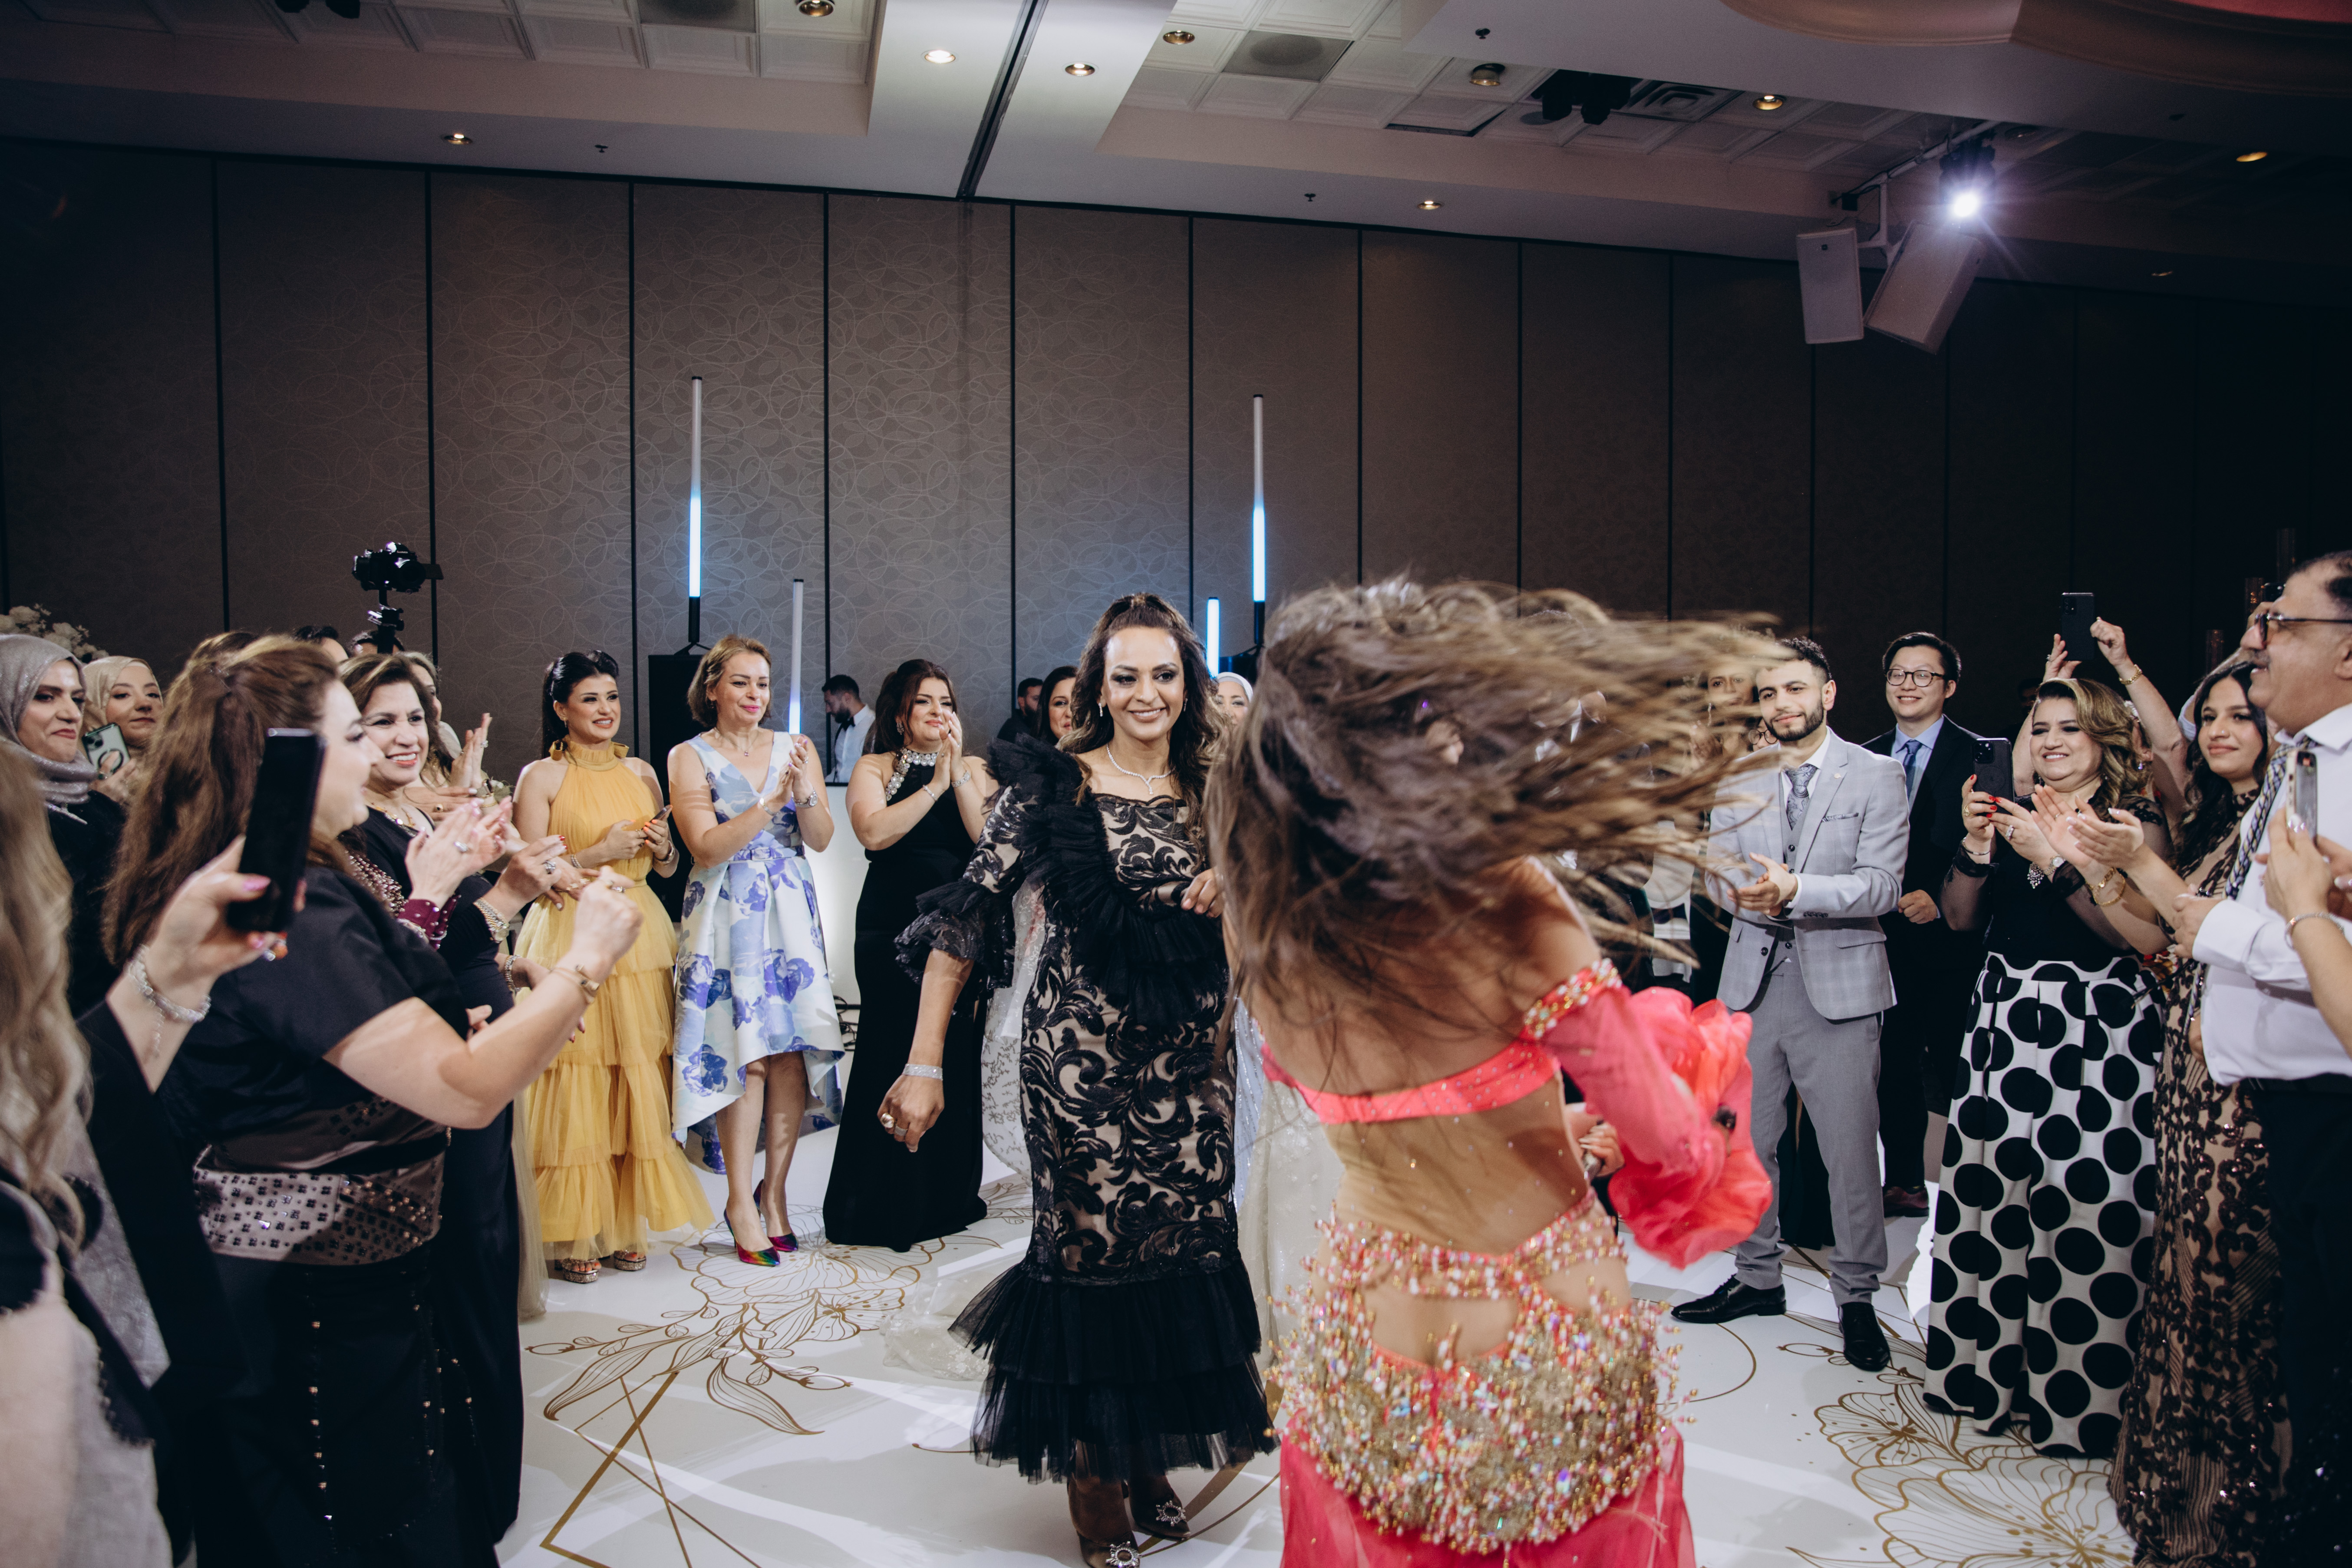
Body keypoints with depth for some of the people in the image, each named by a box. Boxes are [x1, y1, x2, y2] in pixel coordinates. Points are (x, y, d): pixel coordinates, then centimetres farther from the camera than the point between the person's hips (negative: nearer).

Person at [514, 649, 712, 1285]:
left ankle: (625, 1223, 15)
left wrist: (661, 847, -1)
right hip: (569, 940, -4)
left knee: (639, 1083, 4)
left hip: (638, 937, 5)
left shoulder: (640, 773, 14)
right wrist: (599, 854, -15)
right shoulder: (541, 777, -1)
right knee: (574, 1089, -4)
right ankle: (569, 1233, 7)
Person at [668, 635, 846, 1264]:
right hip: (728, 916, -3)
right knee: (746, 1053, -7)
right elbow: (707, 847, -10)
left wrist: (803, 793, -15)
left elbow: (821, 840, 3)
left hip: (791, 913, 3)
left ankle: (774, 1190, 14)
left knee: (793, 1053, -1)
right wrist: (772, 801, -20)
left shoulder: (795, 748, 9)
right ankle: (741, 1199, 5)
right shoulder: (690, 757, 1)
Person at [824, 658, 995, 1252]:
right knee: (893, 1056, -2)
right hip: (893, 930, -2)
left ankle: (950, 1196, 18)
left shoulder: (973, 771, 12)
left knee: (957, 1058, 2)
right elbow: (874, 832, -13)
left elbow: (989, 839, -5)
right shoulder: (875, 768, 6)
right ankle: (886, 1205, 12)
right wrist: (936, 784, -12)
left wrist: (960, 773, -10)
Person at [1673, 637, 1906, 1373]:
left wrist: (1796, 888, -24)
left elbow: (1883, 885, -10)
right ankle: (1757, 1278, 28)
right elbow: (1718, 871, 9)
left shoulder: (1876, 776, -2)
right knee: (1747, 1140, 11)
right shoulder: (1735, 778, 10)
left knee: (1850, 1148, 0)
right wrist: (1747, 896, -14)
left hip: (1837, 980, -4)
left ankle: (1855, 1296, 18)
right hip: (1754, 974, 4)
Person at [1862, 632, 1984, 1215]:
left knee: (1954, 1067, 1)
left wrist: (1939, 898, -18)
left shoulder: (1981, 756, -4)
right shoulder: (1866, 758, 11)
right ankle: (1904, 1182, 24)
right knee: (1895, 1063, 12)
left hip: (1949, 936, -4)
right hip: (1884, 934, 4)